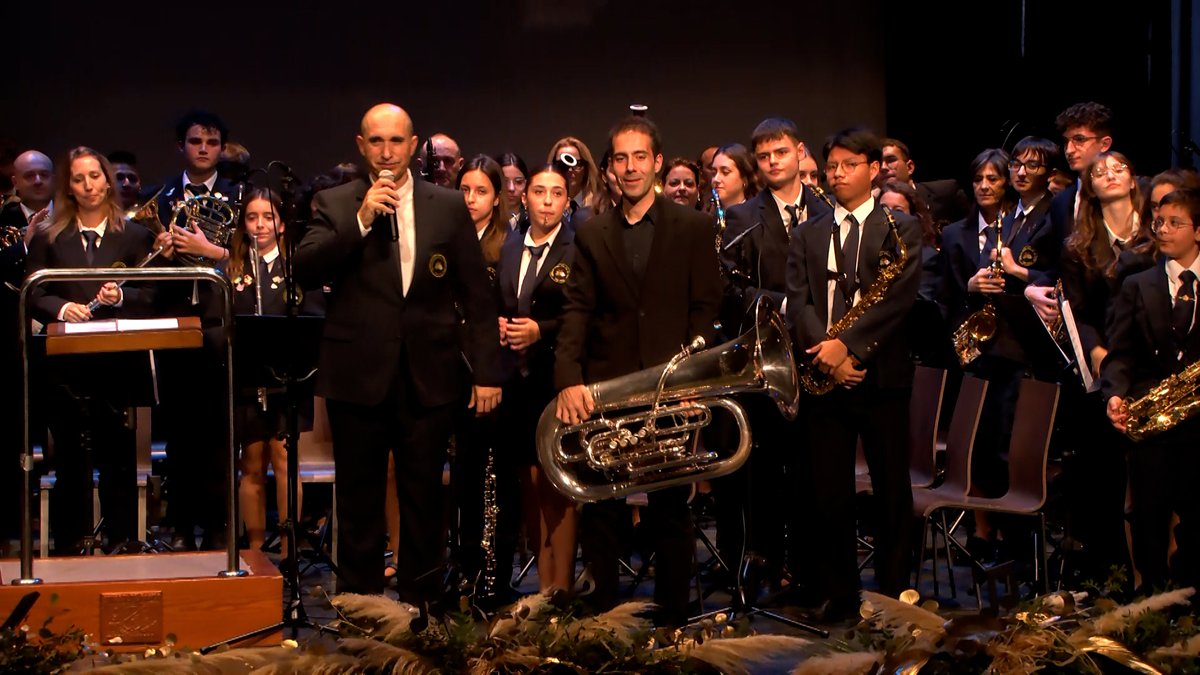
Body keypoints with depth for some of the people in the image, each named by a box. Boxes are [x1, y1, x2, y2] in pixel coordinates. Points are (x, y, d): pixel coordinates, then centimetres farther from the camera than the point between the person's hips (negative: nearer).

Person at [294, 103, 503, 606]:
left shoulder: (448, 208, 7)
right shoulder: (335, 205, 5)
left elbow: (477, 297, 7)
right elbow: (305, 271, -9)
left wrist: (486, 371, 2)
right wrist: (362, 220, -17)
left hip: (428, 376, 1)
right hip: (358, 376, -1)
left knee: (423, 498, 7)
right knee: (359, 500, 6)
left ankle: (420, 604, 16)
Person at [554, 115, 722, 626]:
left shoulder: (693, 228, 4)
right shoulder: (591, 234, 9)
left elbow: (705, 307, 0)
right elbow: (577, 310, 0)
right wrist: (568, 379, -14)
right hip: (604, 390, 2)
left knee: (670, 512, 6)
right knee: (598, 512, 4)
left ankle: (672, 621, 14)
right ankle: (599, 619, 12)